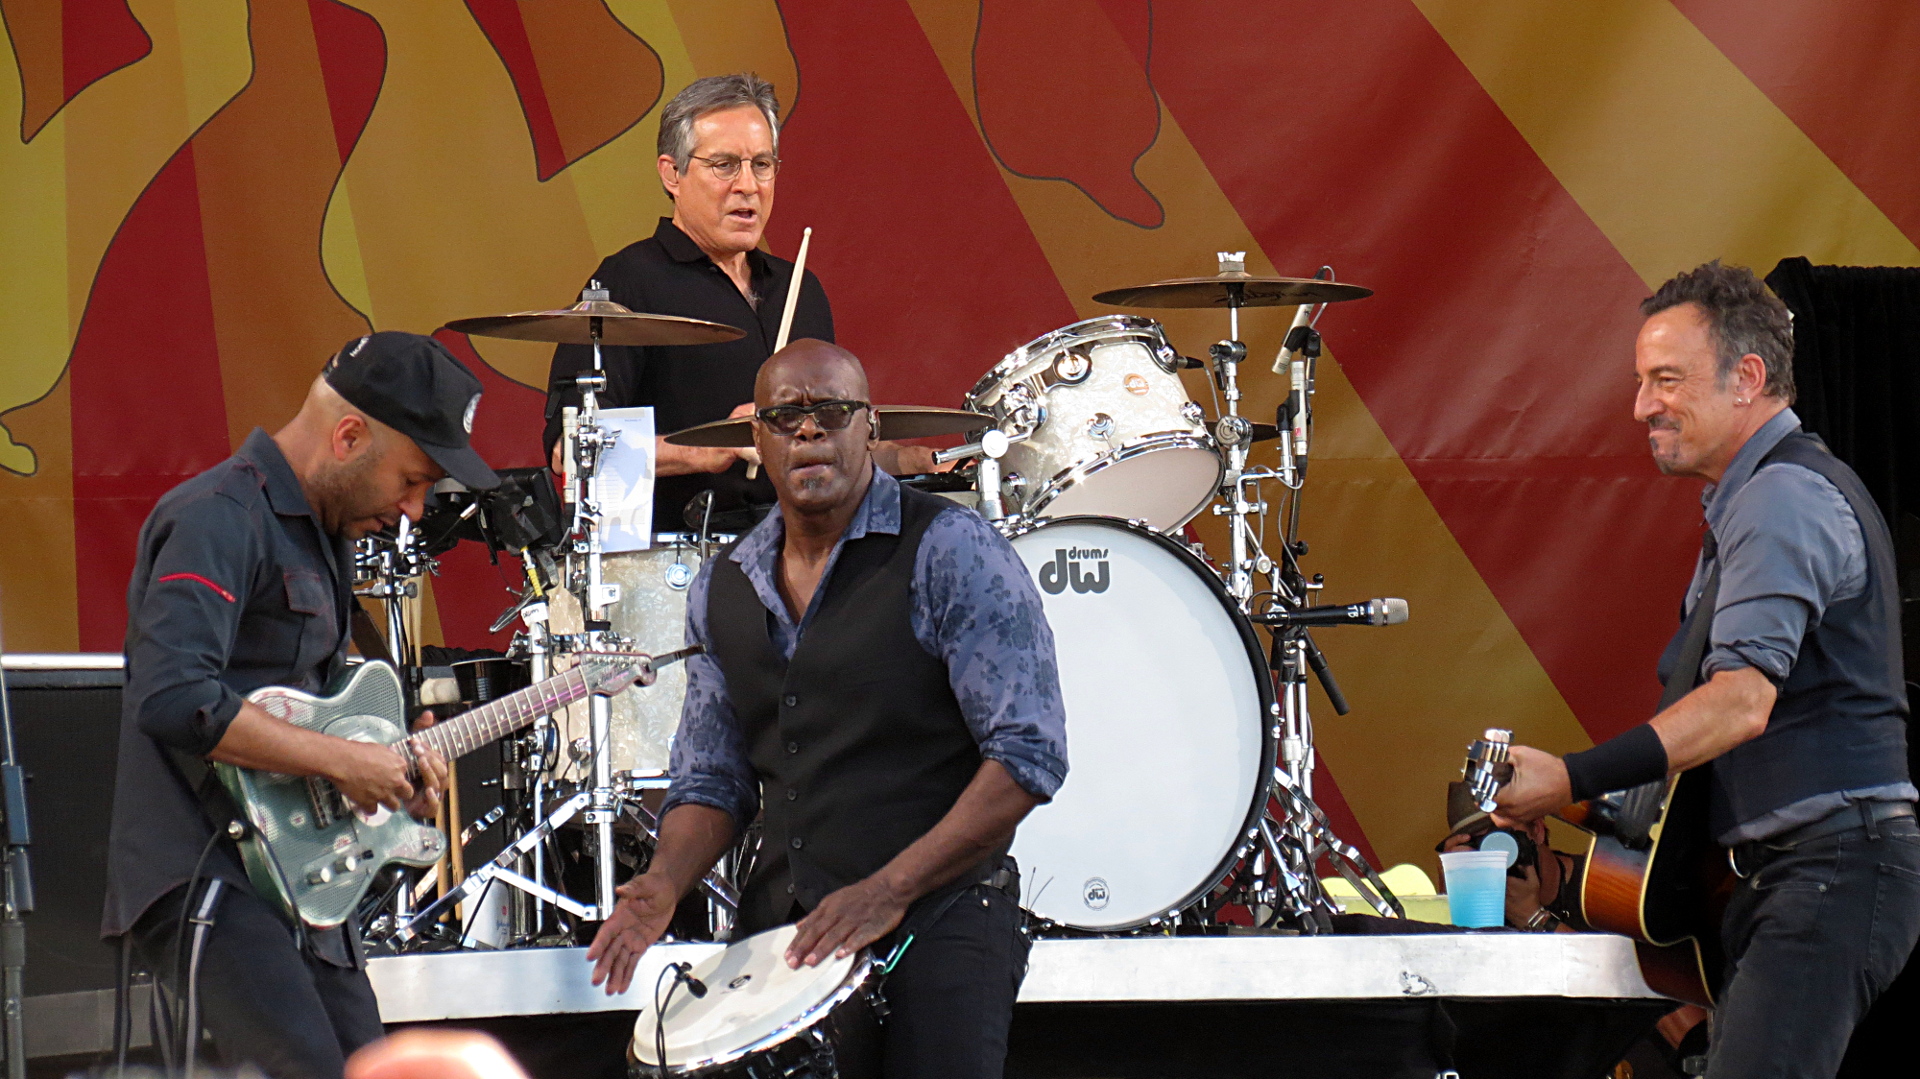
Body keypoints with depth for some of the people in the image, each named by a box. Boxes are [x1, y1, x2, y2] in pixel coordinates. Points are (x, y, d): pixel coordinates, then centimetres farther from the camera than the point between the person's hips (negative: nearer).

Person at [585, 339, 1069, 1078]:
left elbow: (1029, 756, -12)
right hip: (779, 928, 5)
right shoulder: (721, 591, 12)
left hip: (937, 914, -5)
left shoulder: (950, 554, -7)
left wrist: (887, 891, -17)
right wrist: (663, 883, -2)